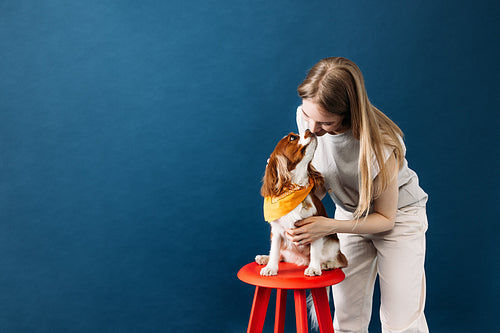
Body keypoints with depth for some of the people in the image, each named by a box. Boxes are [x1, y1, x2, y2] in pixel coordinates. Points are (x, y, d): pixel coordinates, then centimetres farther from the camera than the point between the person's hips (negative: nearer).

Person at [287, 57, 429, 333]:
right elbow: (321, 181, -2)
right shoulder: (306, 117, -19)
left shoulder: (379, 144, -34)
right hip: (350, 214, 4)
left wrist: (331, 226, -32)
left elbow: (386, 218, -20)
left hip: (398, 216, -4)